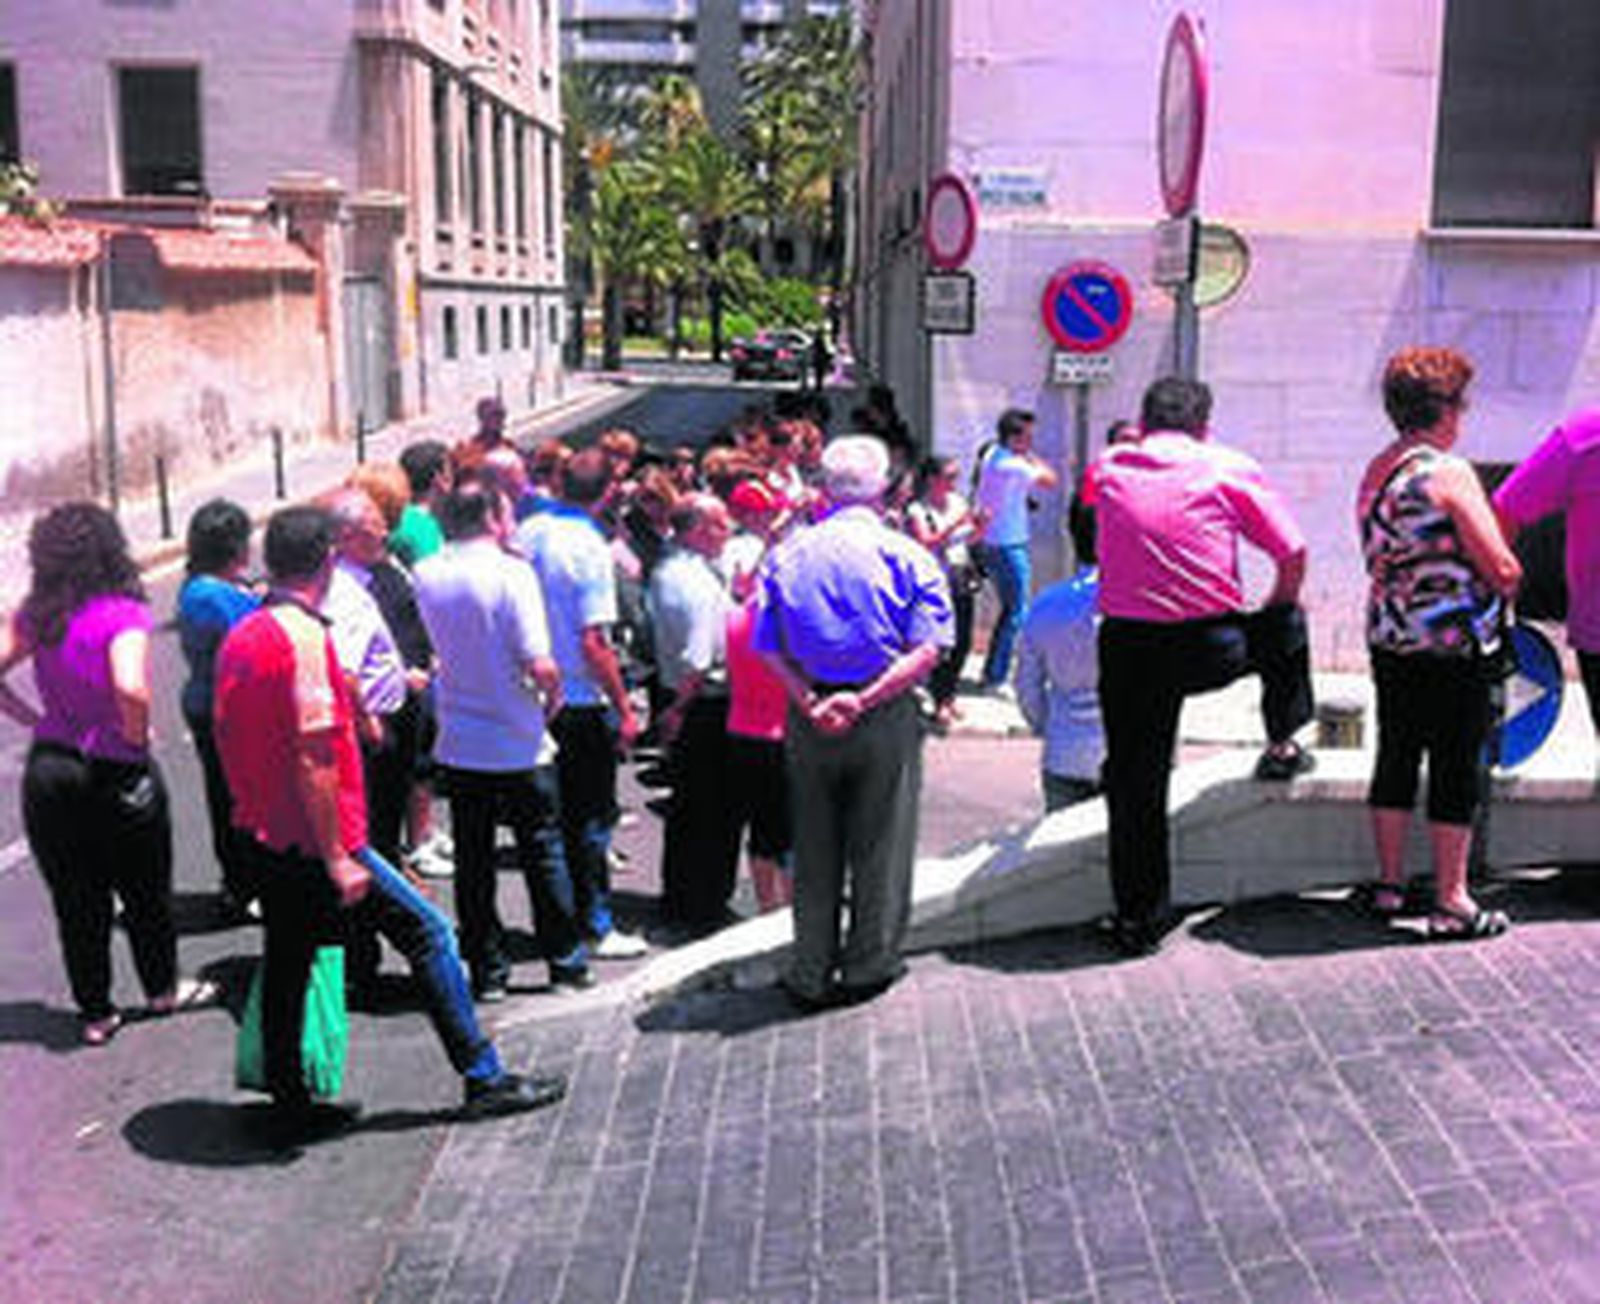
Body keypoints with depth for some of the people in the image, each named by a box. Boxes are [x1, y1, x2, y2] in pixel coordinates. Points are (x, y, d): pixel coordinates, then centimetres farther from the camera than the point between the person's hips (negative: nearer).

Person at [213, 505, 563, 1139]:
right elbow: (313, 756, -22)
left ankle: (290, 1104, 25)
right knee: (427, 931, 1)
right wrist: (337, 858, -20)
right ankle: (483, 1078, 6)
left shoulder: (239, 637, 9)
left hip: (261, 836, 9)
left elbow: (227, 739, 16)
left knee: (286, 964, 16)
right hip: (313, 840, -9)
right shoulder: (303, 635, -18)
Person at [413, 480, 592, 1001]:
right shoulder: (511, 572, -16)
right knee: (543, 853, 11)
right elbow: (541, 666, -21)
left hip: (458, 747, 4)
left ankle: (486, 971, 17)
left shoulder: (427, 575, -1)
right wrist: (551, 698, -2)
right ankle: (566, 961, 20)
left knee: (473, 862, 11)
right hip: (520, 746, -3)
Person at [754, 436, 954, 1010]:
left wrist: (809, 701, -11)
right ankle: (868, 967, 20)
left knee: (813, 848, 12)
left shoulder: (787, 554, 3)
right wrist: (865, 700, -17)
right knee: (880, 844, 11)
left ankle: (811, 974, 19)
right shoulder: (906, 555, -5)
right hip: (887, 721, -2)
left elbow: (769, 648, -3)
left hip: (808, 721, 3)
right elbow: (927, 650, -14)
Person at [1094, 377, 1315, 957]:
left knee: (1133, 782, 10)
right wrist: (1273, 615, 20)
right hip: (1211, 648, -1)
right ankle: (1281, 746, 39)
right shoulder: (1229, 468, 3)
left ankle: (1139, 919, 13)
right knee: (1288, 627, 29)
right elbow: (1293, 556, 5)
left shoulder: (1109, 468, 10)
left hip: (1126, 645, 2)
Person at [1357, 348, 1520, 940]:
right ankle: (1451, 903, 8)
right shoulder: (1449, 472, -15)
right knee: (1457, 768, 2)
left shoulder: (1375, 471, 8)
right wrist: (1509, 579, 6)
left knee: (1396, 756, 15)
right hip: (1452, 644, -7)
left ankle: (1388, 885, 23)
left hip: (1388, 638, 7)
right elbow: (1501, 569, -17)